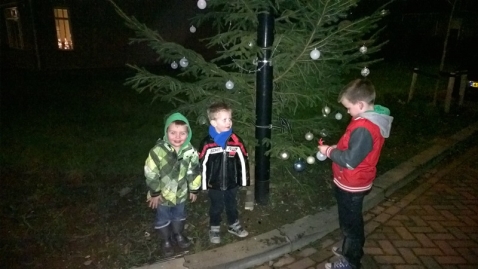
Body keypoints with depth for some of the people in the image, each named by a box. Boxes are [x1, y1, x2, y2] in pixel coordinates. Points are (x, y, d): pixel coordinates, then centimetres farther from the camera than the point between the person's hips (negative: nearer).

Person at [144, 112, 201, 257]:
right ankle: (166, 241, 43)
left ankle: (178, 235, 52)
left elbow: (194, 171, -4)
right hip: (162, 193, -3)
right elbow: (151, 174, -19)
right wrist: (154, 193, -12)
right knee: (163, 218, 18)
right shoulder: (158, 151, -29)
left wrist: (194, 189, 4)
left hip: (181, 192, 3)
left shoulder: (190, 151, -17)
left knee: (179, 215, 26)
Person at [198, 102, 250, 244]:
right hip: (214, 184, -2)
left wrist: (244, 180, 1)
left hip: (232, 183, 2)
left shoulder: (236, 140, -13)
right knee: (216, 207, 18)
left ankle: (234, 225, 46)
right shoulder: (207, 143, -19)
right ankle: (214, 228, 40)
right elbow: (202, 165, -9)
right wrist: (203, 184, -4)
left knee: (232, 205, 23)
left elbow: (243, 162, -3)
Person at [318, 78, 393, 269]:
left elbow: (350, 160, -29)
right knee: (350, 221, 26)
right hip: (351, 183, 9)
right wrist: (337, 148, 2)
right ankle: (350, 249, 46)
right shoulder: (372, 120, 2)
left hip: (351, 185, -9)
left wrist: (330, 151, -16)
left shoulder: (364, 128, -31)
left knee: (351, 223, 10)